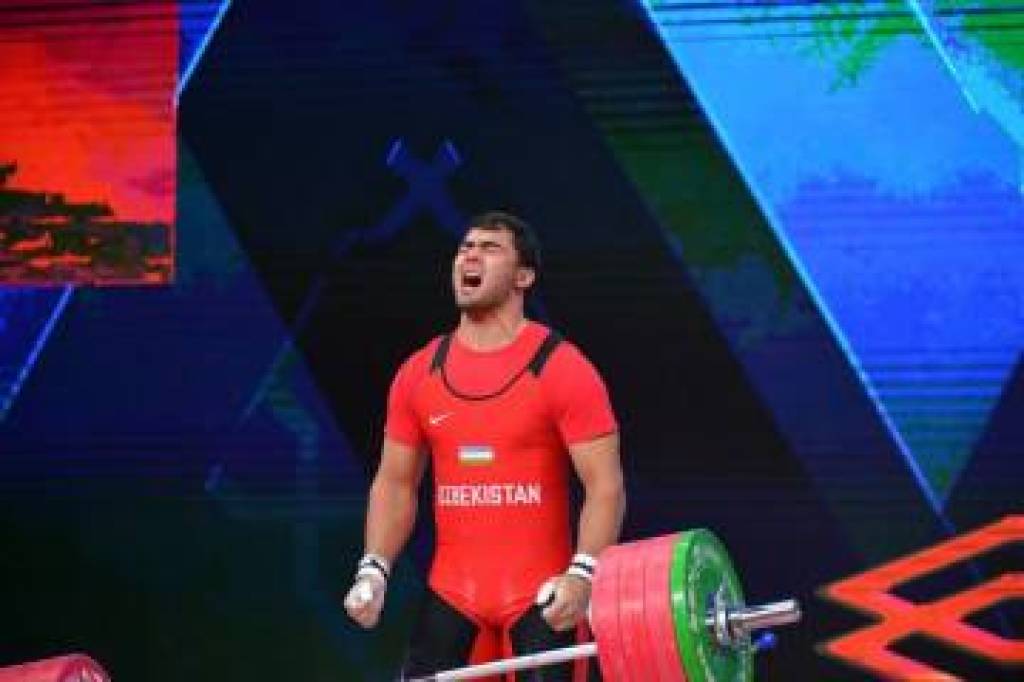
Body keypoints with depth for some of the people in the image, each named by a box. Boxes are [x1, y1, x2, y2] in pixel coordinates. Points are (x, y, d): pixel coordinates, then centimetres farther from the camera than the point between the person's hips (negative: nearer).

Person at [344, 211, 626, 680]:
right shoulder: (418, 373, 8)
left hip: (539, 593, -5)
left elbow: (604, 484, -11)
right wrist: (373, 570, 0)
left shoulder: (561, 369, -7)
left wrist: (583, 574, -25)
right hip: (451, 590, 5)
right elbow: (394, 483, 14)